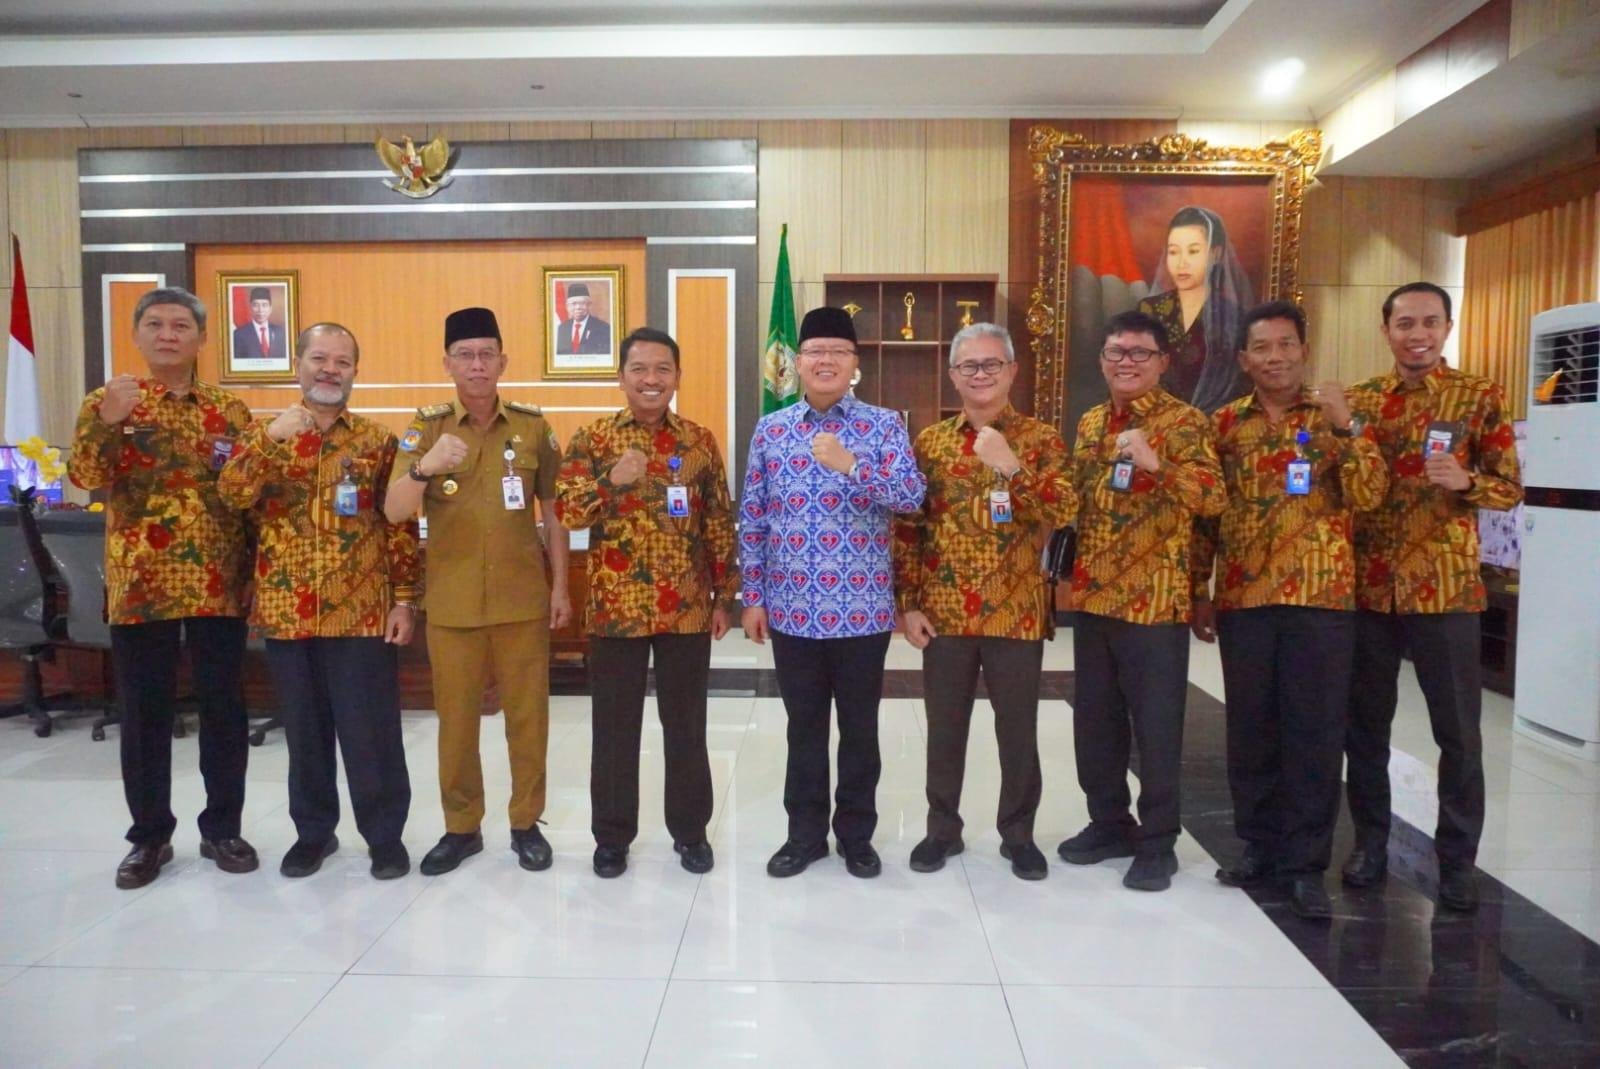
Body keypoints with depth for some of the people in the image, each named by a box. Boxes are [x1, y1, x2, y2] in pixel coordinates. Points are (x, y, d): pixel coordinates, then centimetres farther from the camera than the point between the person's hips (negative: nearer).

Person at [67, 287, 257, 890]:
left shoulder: (230, 411, 8)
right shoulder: (108, 402, 4)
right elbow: (85, 478, -11)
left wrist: (256, 575, 0)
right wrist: (104, 424, -28)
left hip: (218, 584, 1)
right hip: (140, 584, -1)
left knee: (224, 710, 5)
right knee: (144, 714, 6)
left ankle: (222, 828, 19)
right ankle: (150, 835, 20)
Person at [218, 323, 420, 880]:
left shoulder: (378, 440, 4)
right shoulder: (264, 433, 8)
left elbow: (401, 527, 2)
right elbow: (232, 494, -9)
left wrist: (404, 600, -4)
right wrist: (270, 439, -23)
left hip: (361, 610, -2)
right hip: (287, 610, 2)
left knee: (371, 730, 2)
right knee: (304, 729, 12)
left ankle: (385, 834, 16)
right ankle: (313, 831, 27)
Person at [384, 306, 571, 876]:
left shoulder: (533, 425, 1)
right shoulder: (427, 426, -1)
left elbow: (552, 512, 6)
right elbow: (394, 512, -10)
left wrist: (559, 586, 3)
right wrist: (425, 467, -30)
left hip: (523, 598, 0)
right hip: (451, 601, 0)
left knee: (528, 715, 8)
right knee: (455, 719, 10)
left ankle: (526, 823, 23)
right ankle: (461, 827, 26)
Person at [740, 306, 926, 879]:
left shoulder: (884, 424, -1)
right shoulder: (770, 430, 4)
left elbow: (914, 494, -13)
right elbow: (753, 519, 6)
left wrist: (852, 465, -26)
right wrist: (753, 597, 3)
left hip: (863, 607, -1)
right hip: (792, 609, 2)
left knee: (860, 727, 11)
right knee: (804, 727, 13)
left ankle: (857, 835, 28)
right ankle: (804, 834, 28)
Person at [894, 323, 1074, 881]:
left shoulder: (1040, 438, 1)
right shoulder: (930, 442, 5)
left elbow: (1060, 513, -13)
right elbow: (907, 528, 4)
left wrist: (1011, 467, -27)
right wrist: (909, 603, -2)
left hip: (1016, 611, -1)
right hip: (944, 612, 1)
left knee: (1018, 728, 9)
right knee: (945, 726, 11)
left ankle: (1018, 833, 26)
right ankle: (942, 828, 27)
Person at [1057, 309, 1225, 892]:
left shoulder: (1184, 422, -6)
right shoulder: (1090, 423, 13)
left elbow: (1214, 497, -19)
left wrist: (1155, 463, -33)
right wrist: (1070, 574, 13)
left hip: (1155, 600, -6)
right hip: (1093, 597, 6)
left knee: (1156, 727, 2)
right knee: (1094, 720, 13)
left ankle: (1157, 844, 16)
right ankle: (1109, 824, 29)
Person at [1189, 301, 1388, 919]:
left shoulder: (1336, 419, 4)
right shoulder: (1225, 424, 8)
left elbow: (1369, 496, -9)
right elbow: (1204, 515, 10)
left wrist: (1343, 427, -19)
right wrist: (1199, 591, 7)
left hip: (1322, 597, -2)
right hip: (1243, 599, 2)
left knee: (1316, 731, 1)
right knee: (1250, 729, 9)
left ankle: (1307, 863, 11)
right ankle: (1259, 846, 23)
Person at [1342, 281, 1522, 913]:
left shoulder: (1479, 398, 1)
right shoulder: (1358, 401, 8)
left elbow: (1510, 488, 0)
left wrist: (1465, 481, -20)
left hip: (1445, 587, -2)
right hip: (1366, 586, 2)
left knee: (1458, 730, 5)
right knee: (1365, 723, 9)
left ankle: (1457, 859, 19)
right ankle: (1370, 842, 25)